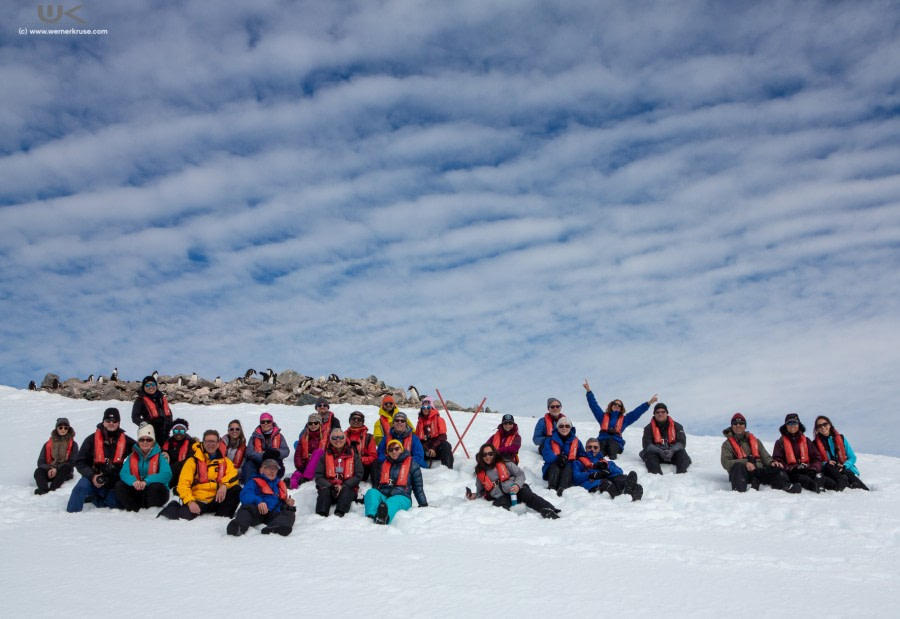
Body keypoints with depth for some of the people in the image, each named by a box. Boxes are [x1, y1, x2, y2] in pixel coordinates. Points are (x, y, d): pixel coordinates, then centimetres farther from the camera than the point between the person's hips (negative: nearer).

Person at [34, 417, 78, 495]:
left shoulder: (73, 444, 4)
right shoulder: (48, 444, 10)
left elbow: (72, 462, -6)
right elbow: (40, 462, 4)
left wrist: (57, 469, -20)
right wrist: (49, 469, -17)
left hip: (64, 473, -2)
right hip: (49, 471, 2)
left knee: (66, 467, -35)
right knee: (38, 471, -28)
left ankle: (51, 489, -51)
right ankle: (43, 489, -55)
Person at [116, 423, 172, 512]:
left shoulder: (160, 456, -7)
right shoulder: (132, 457, 5)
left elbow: (167, 474, -22)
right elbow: (123, 473, -8)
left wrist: (146, 481, -34)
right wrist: (133, 481, -30)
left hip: (155, 493, -4)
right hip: (137, 491, 4)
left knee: (156, 487, -35)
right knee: (119, 486, -15)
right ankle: (135, 508, -17)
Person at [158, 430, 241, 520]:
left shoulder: (224, 461, 12)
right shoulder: (193, 460, 1)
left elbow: (233, 476, -4)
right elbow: (183, 484, -6)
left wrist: (224, 485, -26)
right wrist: (190, 502, -22)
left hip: (216, 501, 3)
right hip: (198, 501, -3)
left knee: (236, 489, -19)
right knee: (186, 515, -32)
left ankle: (222, 517, -11)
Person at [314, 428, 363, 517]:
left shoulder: (353, 456, 9)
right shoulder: (325, 456, 13)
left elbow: (358, 476, 1)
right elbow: (319, 476, 5)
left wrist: (343, 486, -15)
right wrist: (330, 486, -15)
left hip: (347, 488, -1)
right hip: (328, 487, 1)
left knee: (346, 490, -33)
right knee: (324, 490, -31)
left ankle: (340, 512, -53)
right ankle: (321, 513, -49)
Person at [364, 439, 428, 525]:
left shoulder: (411, 464, 14)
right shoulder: (384, 464, 26)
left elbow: (418, 486, 12)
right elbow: (376, 483, 28)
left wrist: (424, 505, 6)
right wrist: (365, 499, 19)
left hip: (401, 497, -4)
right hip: (382, 495, 4)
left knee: (392, 503, -40)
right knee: (371, 492, -31)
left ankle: (383, 517, -75)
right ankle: (371, 516, -61)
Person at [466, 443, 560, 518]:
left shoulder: (505, 464, 9)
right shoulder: (480, 473, 15)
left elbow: (520, 474, 7)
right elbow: (480, 491, 27)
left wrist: (517, 485, -13)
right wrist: (474, 495, 5)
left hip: (516, 491, -2)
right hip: (501, 497, 2)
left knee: (528, 495, -33)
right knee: (498, 504, -34)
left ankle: (549, 510, -52)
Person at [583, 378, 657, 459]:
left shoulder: (624, 419, 24)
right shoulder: (603, 416, 22)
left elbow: (637, 412, 21)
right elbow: (593, 404, 16)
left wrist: (649, 403, 15)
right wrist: (588, 391, 8)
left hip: (616, 441, 1)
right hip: (602, 439, -1)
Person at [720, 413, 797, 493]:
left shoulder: (755, 441, 25)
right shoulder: (728, 444, 12)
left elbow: (766, 457, 19)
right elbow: (725, 462, -3)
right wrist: (745, 463, -18)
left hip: (759, 471, 4)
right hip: (741, 473, -4)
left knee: (777, 468, -22)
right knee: (738, 466, -37)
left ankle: (786, 486, -49)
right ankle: (738, 489, -59)